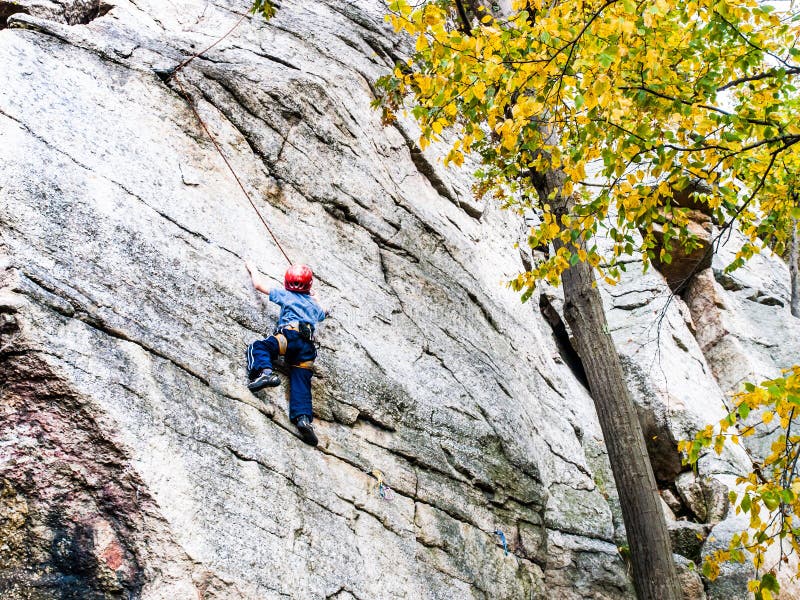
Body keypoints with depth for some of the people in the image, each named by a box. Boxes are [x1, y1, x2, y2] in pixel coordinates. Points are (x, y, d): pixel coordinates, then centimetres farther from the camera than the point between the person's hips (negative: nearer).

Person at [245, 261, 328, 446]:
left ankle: (264, 372, -45)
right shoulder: (314, 305, 36)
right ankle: (303, 417, -28)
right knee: (301, 382, -5)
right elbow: (324, 312, 61)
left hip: (291, 335, -4)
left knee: (258, 347, -14)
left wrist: (252, 268, 46)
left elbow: (259, 284, 27)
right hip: (308, 347, 4)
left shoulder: (286, 295, 23)